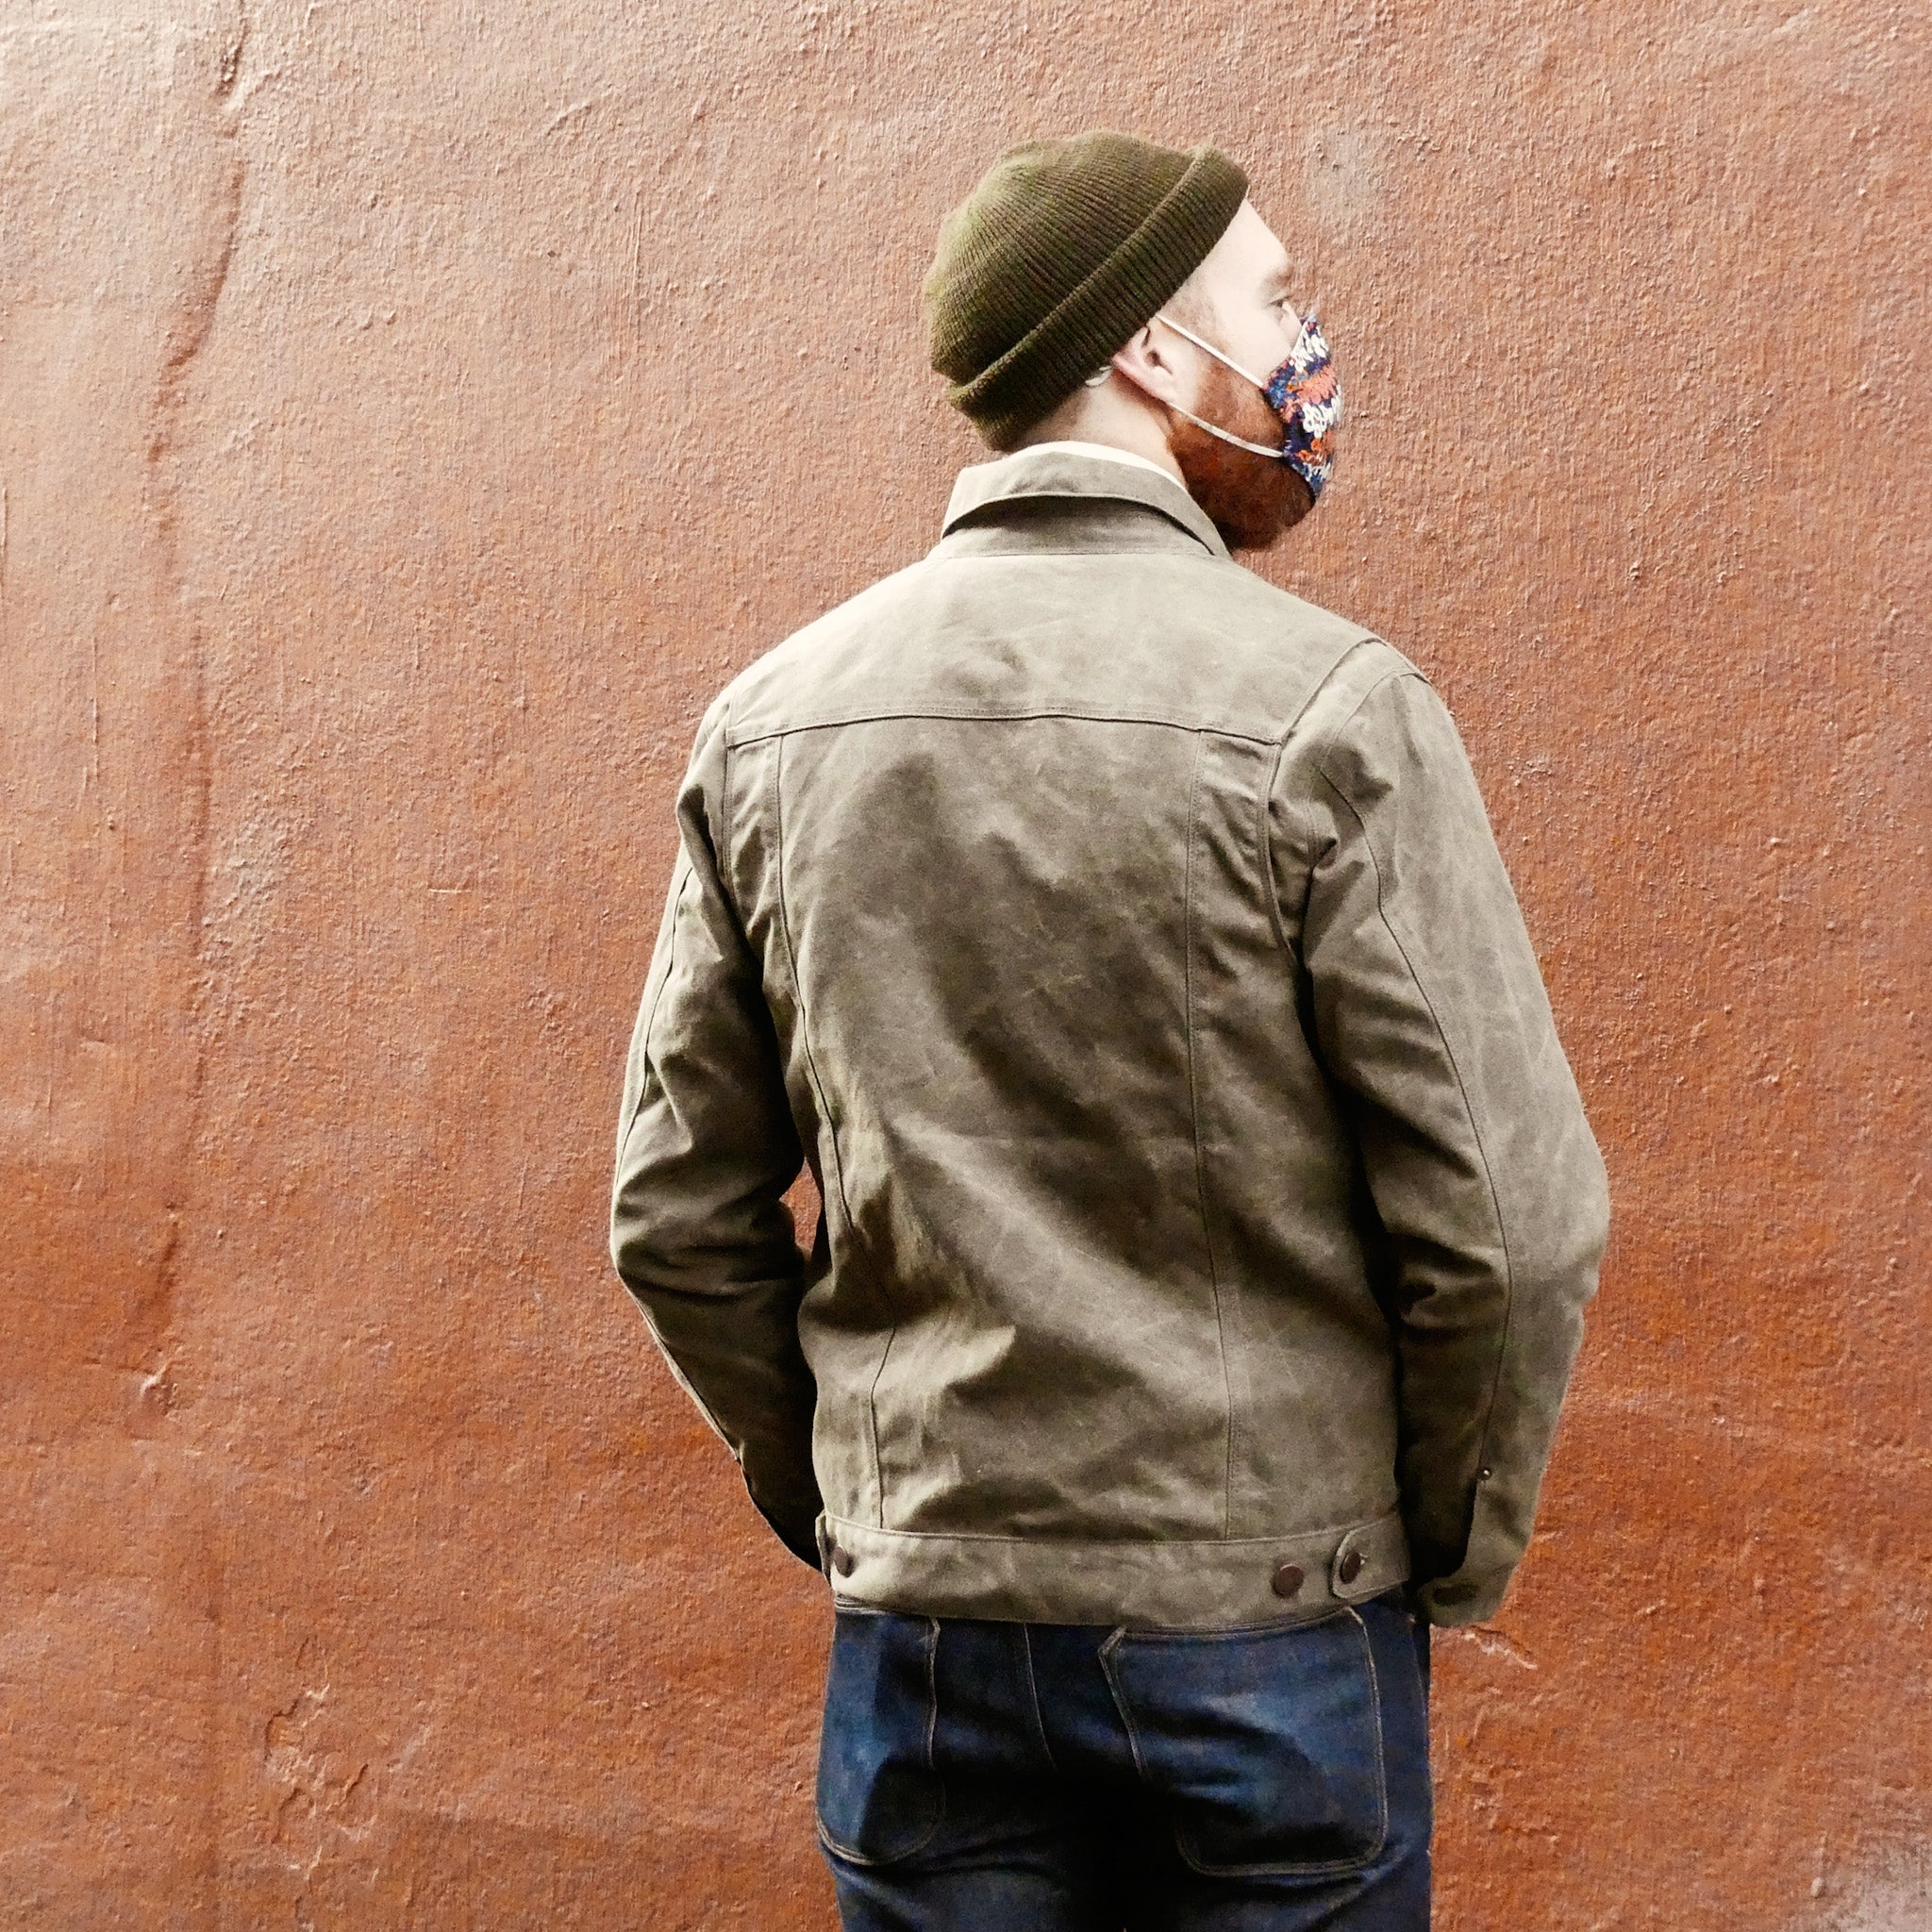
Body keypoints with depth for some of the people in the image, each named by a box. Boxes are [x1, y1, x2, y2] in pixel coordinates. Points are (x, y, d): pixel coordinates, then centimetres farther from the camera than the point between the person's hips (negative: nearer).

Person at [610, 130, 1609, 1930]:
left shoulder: (769, 722, 1)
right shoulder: (1330, 710, -13)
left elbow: (679, 1216, 5)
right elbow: (1509, 1221, -14)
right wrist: (1452, 1556, 2)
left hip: (923, 1641, 4)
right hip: (1272, 1632, -3)